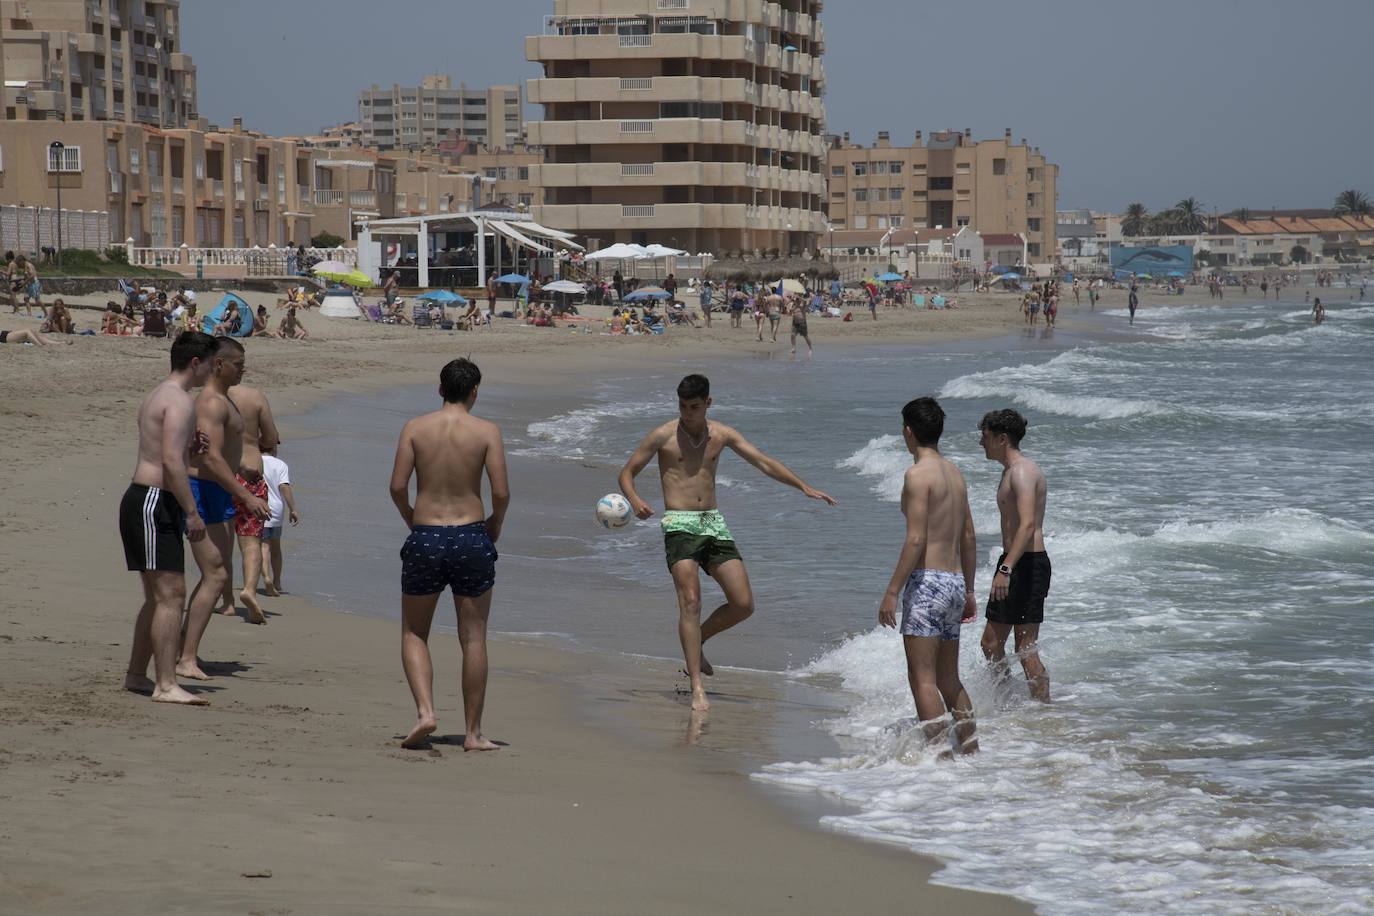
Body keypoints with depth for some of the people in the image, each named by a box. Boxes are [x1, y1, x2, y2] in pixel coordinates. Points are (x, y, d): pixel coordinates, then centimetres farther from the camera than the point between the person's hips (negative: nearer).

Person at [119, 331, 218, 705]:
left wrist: (191, 443, 18)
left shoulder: (158, 395, 18)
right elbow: (171, 461, -23)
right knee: (171, 594, -13)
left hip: (144, 500, 11)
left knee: (157, 597, 17)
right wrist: (192, 513, -21)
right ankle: (166, 685, -17)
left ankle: (136, 675, 24)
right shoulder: (180, 401, -14)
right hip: (155, 503, -11)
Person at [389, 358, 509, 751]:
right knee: (473, 638, 9)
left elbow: (398, 487, -6)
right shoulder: (487, 431, -3)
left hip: (425, 538, 1)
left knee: (414, 634, 14)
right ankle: (473, 732, 11)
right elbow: (501, 492, -9)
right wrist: (494, 526, 11)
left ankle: (425, 710, -7)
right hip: (471, 538, 0)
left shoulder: (415, 428, 0)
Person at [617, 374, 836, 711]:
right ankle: (697, 687, -19)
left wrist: (804, 486, 1)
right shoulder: (663, 436, -1)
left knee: (743, 604, -2)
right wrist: (634, 500, -18)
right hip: (679, 525, -5)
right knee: (690, 602, -18)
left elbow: (763, 462, 10)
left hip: (714, 523, 5)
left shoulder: (722, 435, 9)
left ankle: (696, 642, 24)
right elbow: (627, 472, 4)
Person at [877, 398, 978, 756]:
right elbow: (969, 537, 19)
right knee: (949, 679, 17)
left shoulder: (919, 474, -11)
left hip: (927, 581, -9)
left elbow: (916, 540, -17)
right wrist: (968, 592, 26)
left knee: (923, 678, -9)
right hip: (955, 583, 9)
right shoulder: (955, 473, 15)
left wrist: (892, 591, -15)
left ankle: (940, 752, -15)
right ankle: (971, 752, 18)